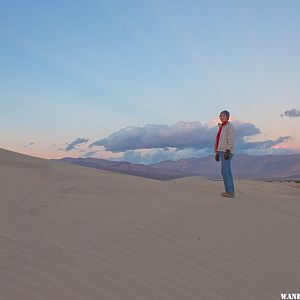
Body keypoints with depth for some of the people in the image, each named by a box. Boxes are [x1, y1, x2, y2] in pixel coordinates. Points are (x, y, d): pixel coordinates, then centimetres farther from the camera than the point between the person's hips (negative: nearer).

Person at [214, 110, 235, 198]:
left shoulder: (230, 126, -8)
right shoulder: (222, 127, 21)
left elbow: (231, 140, -17)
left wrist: (227, 151, -26)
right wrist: (217, 153, 18)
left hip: (226, 152, -10)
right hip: (221, 152, 10)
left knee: (224, 171, -13)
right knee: (227, 172, 6)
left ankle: (229, 192, -11)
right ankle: (230, 192, 8)